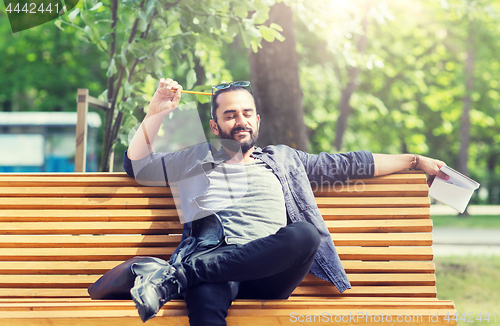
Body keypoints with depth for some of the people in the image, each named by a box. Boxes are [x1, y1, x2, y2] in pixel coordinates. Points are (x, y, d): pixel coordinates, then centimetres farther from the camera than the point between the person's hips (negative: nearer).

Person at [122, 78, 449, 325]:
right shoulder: (198, 159, 29)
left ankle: (176, 276, -37)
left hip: (265, 274, 1)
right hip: (211, 265, -1)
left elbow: (348, 164, 31)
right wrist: (157, 111, 23)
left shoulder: (282, 159, 31)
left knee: (305, 234, -35)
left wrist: (414, 160, 29)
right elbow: (137, 165, 31)